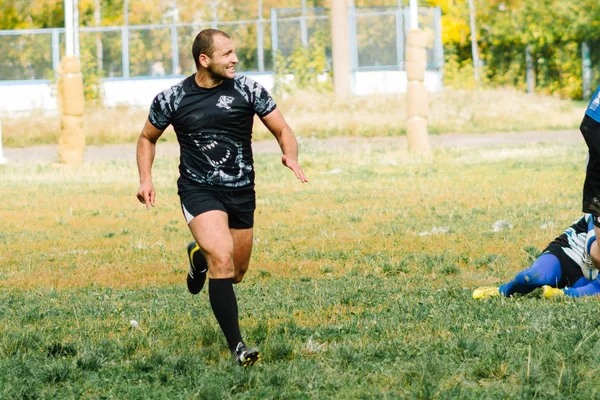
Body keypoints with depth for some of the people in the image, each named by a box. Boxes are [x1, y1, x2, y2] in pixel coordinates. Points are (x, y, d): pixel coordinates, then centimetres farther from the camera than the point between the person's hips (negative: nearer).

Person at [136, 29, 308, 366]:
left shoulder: (249, 91, -4)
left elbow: (282, 130, -1)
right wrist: (146, 179, -2)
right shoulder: (172, 99, -5)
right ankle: (237, 346, -18)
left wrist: (291, 156, -23)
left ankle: (200, 256, 50)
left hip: (242, 192, 3)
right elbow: (148, 138, 12)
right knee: (222, 261, -22)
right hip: (198, 190, -3)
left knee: (236, 273, 14)